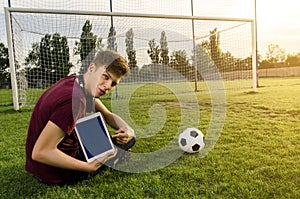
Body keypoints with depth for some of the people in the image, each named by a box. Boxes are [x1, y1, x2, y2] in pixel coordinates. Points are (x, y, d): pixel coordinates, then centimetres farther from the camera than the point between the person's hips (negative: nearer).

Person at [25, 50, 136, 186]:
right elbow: (39, 152, -31)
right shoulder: (74, 100, -32)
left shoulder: (74, 81, -2)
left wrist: (128, 130, -12)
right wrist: (90, 167, -29)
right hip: (55, 175, -8)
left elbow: (107, 115, 7)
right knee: (127, 141, 0)